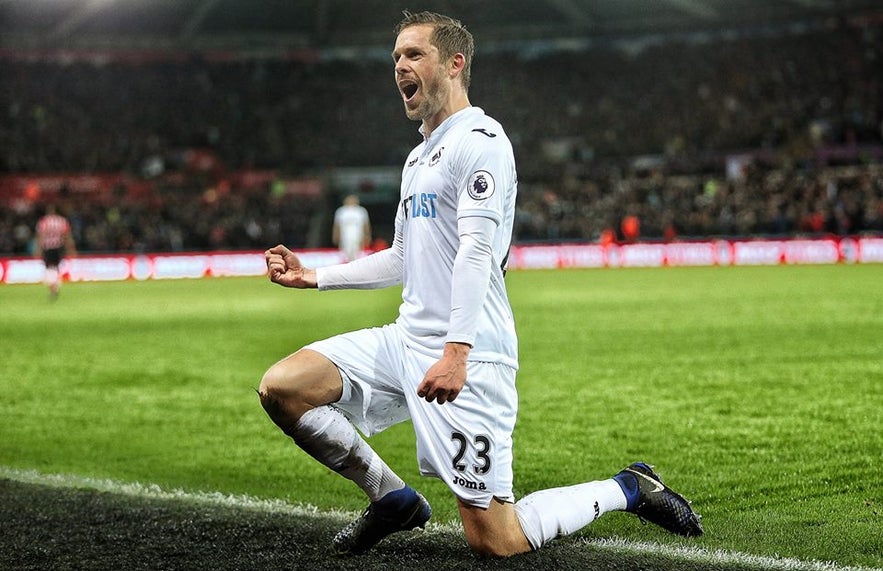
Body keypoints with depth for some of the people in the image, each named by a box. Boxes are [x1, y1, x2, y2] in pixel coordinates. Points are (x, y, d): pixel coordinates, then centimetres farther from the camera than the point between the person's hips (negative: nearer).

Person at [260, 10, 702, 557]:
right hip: (407, 341, 9)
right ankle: (393, 499, 9)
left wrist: (456, 351, -30)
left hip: (465, 358, -9)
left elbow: (477, 249, -20)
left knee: (496, 541, -10)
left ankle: (627, 489, 14)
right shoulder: (418, 157, 22)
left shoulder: (479, 139, -8)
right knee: (281, 388, -6)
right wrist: (314, 276, 25)